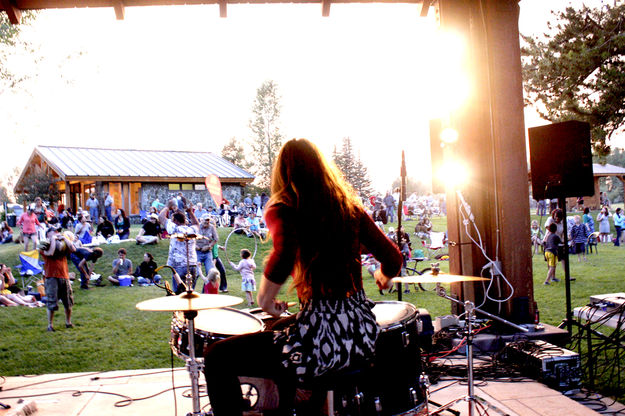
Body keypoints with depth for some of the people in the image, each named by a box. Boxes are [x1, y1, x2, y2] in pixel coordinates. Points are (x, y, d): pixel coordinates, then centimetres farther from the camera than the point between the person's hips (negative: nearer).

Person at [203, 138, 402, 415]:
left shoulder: (283, 209, -7)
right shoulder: (349, 205, 9)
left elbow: (285, 253, -27)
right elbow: (392, 258, 8)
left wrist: (265, 298, -10)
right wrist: (383, 277, 30)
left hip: (321, 340, -7)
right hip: (363, 335, 7)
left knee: (218, 358, 10)